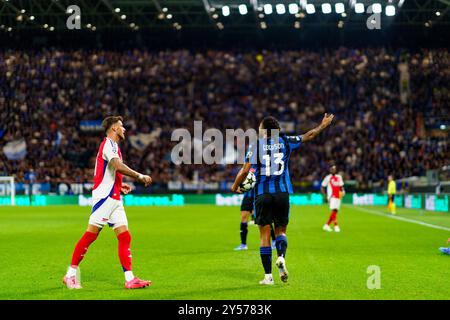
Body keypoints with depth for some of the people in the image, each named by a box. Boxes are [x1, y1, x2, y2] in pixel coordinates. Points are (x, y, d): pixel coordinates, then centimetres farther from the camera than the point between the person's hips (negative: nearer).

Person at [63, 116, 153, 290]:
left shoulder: (113, 146, 22)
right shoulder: (108, 143, -8)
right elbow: (118, 166, -24)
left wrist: (120, 186, 18)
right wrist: (140, 176, -18)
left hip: (114, 199, 10)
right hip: (104, 197, -10)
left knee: (125, 237, 0)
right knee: (91, 234, -8)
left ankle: (129, 279, -4)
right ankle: (71, 274, 1)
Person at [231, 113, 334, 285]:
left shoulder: (256, 145, -1)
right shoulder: (286, 141, 6)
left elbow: (245, 170, -4)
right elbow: (308, 135, 19)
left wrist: (235, 186, 12)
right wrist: (322, 126, 36)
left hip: (262, 194, -2)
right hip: (282, 192, 2)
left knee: (265, 234, 3)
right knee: (281, 230, 16)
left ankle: (268, 276, 2)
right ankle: (281, 257, -15)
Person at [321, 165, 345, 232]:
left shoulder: (339, 177, 13)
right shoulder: (328, 178, -2)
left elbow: (341, 186, 21)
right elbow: (322, 188, 1)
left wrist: (342, 191, -1)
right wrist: (325, 196, -8)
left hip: (338, 197, 6)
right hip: (332, 197, -6)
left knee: (335, 212, 5)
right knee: (334, 210, -17)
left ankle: (327, 225, 15)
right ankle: (336, 226, -17)